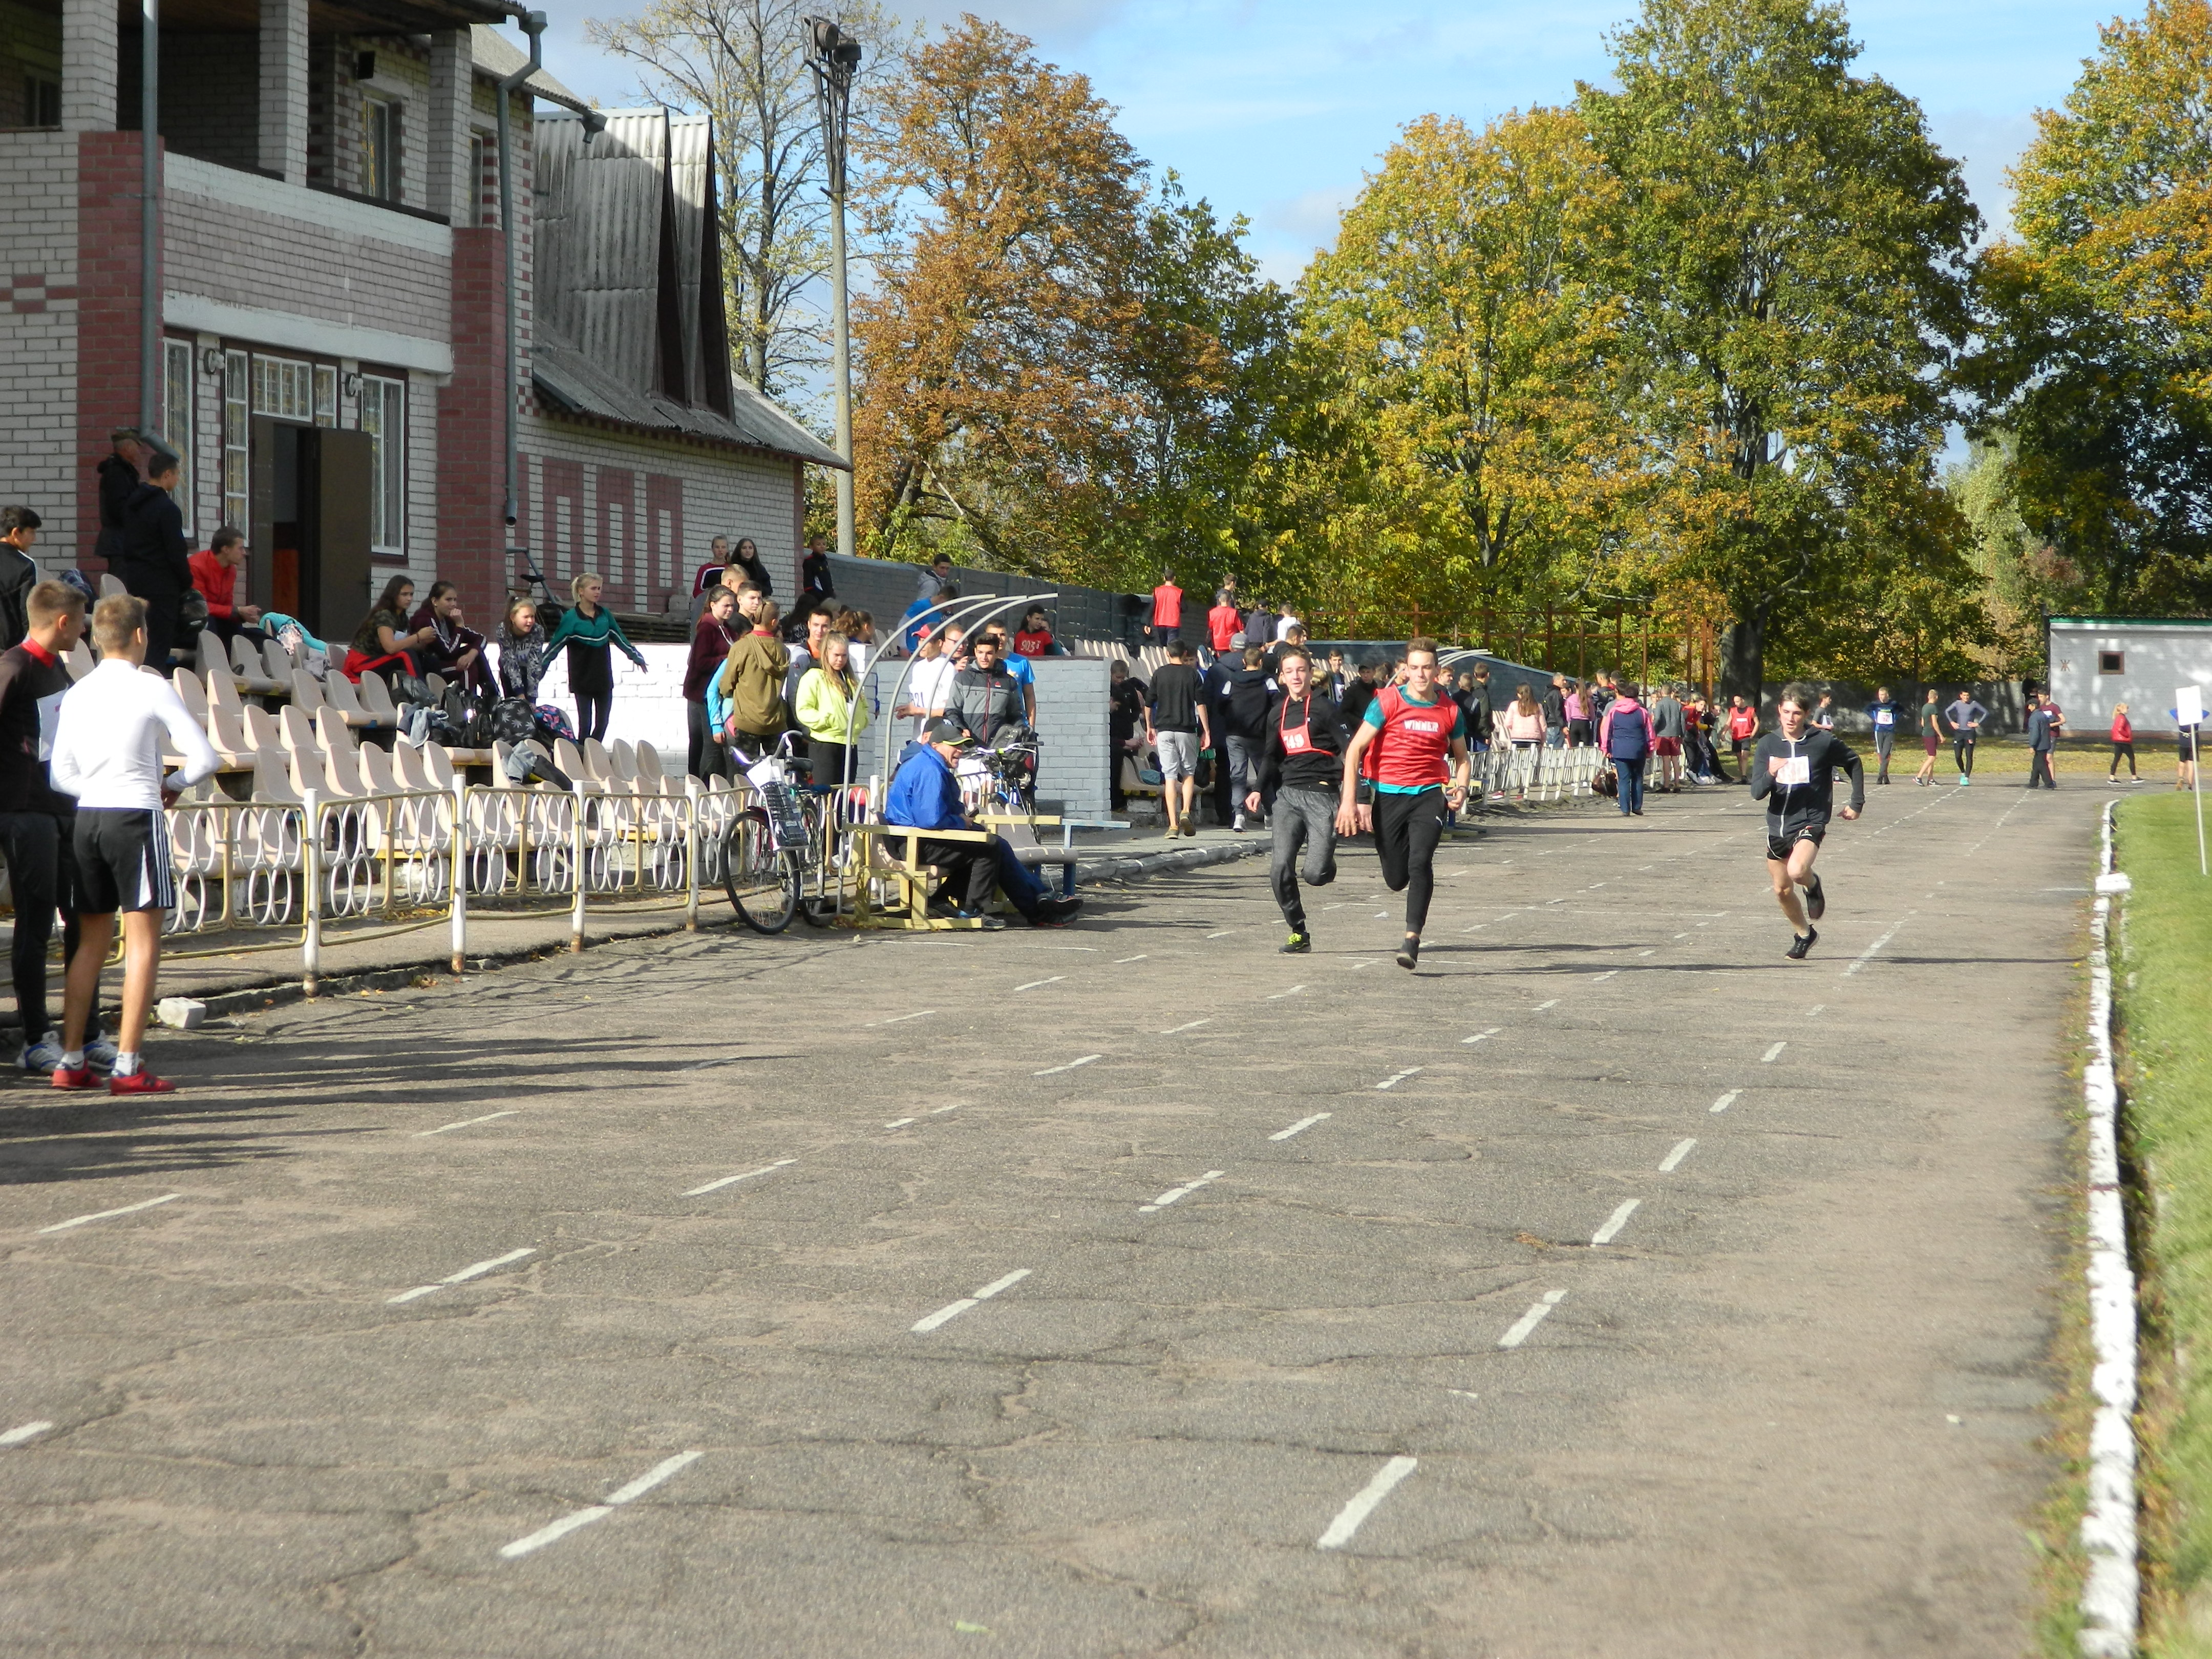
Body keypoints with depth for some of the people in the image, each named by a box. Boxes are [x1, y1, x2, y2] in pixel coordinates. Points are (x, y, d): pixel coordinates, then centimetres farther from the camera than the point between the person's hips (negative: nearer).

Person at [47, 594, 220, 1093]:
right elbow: (206, 759, -8)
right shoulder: (151, 689, -6)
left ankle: (71, 1061, 13)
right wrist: (173, 784, 10)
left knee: (91, 942, 14)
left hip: (87, 817, 6)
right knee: (142, 942, -1)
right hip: (136, 817, -6)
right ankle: (127, 1066, -5)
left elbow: (62, 775, 9)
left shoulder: (76, 694, 9)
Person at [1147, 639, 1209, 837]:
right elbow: (1201, 704, -3)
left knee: (1169, 776, 1)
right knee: (1188, 773, 14)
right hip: (1186, 730, -1)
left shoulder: (1159, 674, 5)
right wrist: (1206, 731, 1)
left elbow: (1148, 704, 8)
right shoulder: (1192, 674, 1)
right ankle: (1186, 812, -9)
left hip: (1164, 730, 1)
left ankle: (1173, 825, -6)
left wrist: (1149, 727, 22)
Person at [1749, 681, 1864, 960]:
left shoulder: (1824, 742, -9)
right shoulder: (1768, 744, -2)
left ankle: (1813, 885, 6)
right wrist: (1770, 774, -28)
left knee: (1797, 872, -31)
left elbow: (1853, 764, 11)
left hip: (1810, 822, -4)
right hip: (1777, 824, 4)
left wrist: (1856, 803, 10)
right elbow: (1757, 792, -8)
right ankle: (1804, 934, 38)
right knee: (1782, 890, 13)